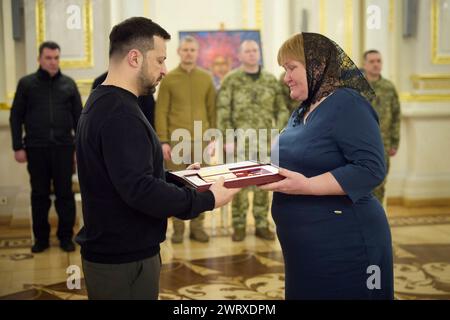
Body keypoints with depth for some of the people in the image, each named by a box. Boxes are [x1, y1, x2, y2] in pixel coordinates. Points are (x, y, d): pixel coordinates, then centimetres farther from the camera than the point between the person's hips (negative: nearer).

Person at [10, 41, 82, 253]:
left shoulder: (68, 84, 6)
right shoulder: (26, 83, 3)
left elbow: (78, 117, 8)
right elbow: (16, 117, 4)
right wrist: (18, 147, -2)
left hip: (63, 148, 0)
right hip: (36, 149, 0)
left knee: (65, 194, 6)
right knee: (39, 195, 9)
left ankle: (66, 236, 19)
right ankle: (41, 238, 21)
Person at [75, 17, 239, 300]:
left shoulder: (102, 103, 10)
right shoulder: (120, 114, -23)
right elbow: (139, 190, -30)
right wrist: (207, 200, -22)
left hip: (112, 252, 10)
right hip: (125, 261, -10)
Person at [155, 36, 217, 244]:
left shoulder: (206, 78, 8)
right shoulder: (169, 79, 2)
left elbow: (212, 110, 9)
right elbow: (161, 112, -1)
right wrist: (163, 141, -7)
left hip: (201, 140, 2)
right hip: (176, 140, -2)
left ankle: (197, 227, 16)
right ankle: (178, 228, 13)